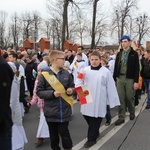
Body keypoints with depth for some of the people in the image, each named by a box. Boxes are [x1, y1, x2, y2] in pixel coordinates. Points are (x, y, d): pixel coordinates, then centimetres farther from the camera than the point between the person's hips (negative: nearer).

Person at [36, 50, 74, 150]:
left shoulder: (66, 73, -1)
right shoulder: (44, 74, -10)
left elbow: (72, 86, 12)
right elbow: (39, 92, -7)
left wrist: (71, 90, -10)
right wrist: (52, 93, -19)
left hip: (64, 110, 1)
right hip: (51, 111, -1)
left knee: (64, 133, 9)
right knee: (53, 134, 14)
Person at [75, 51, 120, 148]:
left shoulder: (105, 71, -6)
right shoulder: (85, 70, 2)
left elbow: (111, 87, -4)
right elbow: (79, 82, 4)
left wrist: (113, 101, -3)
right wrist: (78, 87, -19)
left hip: (99, 101, -3)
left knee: (95, 120, 4)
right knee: (87, 116, 16)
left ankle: (91, 138, 21)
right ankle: (95, 133, 40)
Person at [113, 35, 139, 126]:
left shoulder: (134, 54, -2)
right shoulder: (119, 54, 10)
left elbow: (137, 68, -5)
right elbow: (116, 66, 11)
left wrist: (136, 81, -11)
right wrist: (114, 78, 6)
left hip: (130, 79, -3)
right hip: (120, 78, 3)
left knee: (129, 97, 6)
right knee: (121, 98, 2)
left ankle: (132, 113, 32)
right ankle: (121, 117, 10)